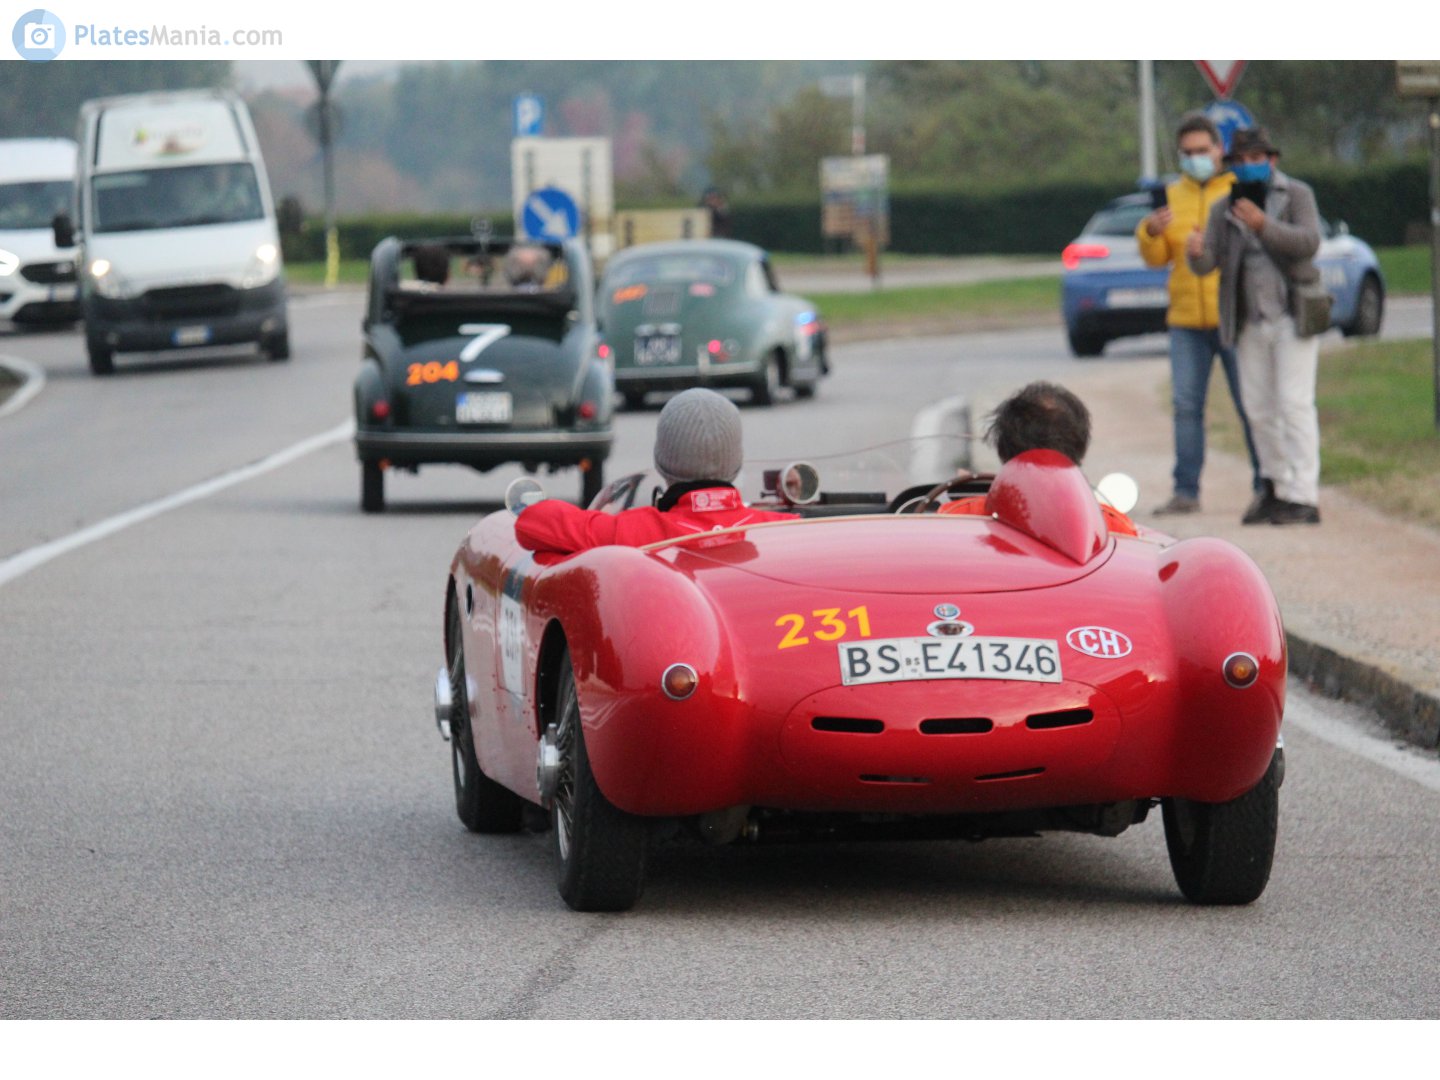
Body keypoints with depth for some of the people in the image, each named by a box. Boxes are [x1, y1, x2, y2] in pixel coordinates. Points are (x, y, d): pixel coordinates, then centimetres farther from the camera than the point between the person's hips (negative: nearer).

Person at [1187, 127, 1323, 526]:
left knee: (1294, 403, -11)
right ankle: (1275, 486, 21)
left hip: (1291, 315, -5)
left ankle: (1303, 496, -14)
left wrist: (1264, 226, -29)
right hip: (1251, 323, 5)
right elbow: (1208, 263, 0)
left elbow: (1309, 242, -15)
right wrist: (1196, 252, -25)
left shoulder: (1297, 195, 0)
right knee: (1259, 408, 8)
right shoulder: (1224, 209, 10)